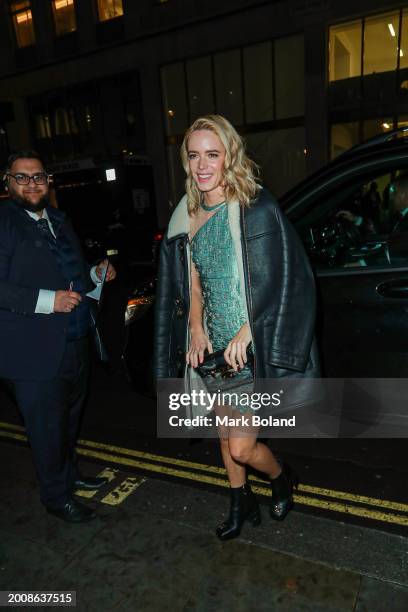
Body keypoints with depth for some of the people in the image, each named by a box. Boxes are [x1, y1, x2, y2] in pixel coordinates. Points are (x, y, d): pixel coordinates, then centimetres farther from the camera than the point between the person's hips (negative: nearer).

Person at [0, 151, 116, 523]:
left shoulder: (58, 219, 14)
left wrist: (95, 274, 6)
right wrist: (47, 300, -26)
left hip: (75, 344, 8)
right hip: (35, 352, -8)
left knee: (70, 418, 23)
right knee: (48, 428, 7)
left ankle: (69, 474, 45)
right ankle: (56, 495, 29)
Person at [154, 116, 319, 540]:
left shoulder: (257, 209, -12)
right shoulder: (187, 216, 6)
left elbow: (284, 283, -13)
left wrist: (247, 333, -17)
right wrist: (196, 330, -2)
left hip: (251, 351, -6)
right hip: (213, 348, 6)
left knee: (241, 447, 0)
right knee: (225, 435, 19)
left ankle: (282, 478, 35)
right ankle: (241, 504, 44)